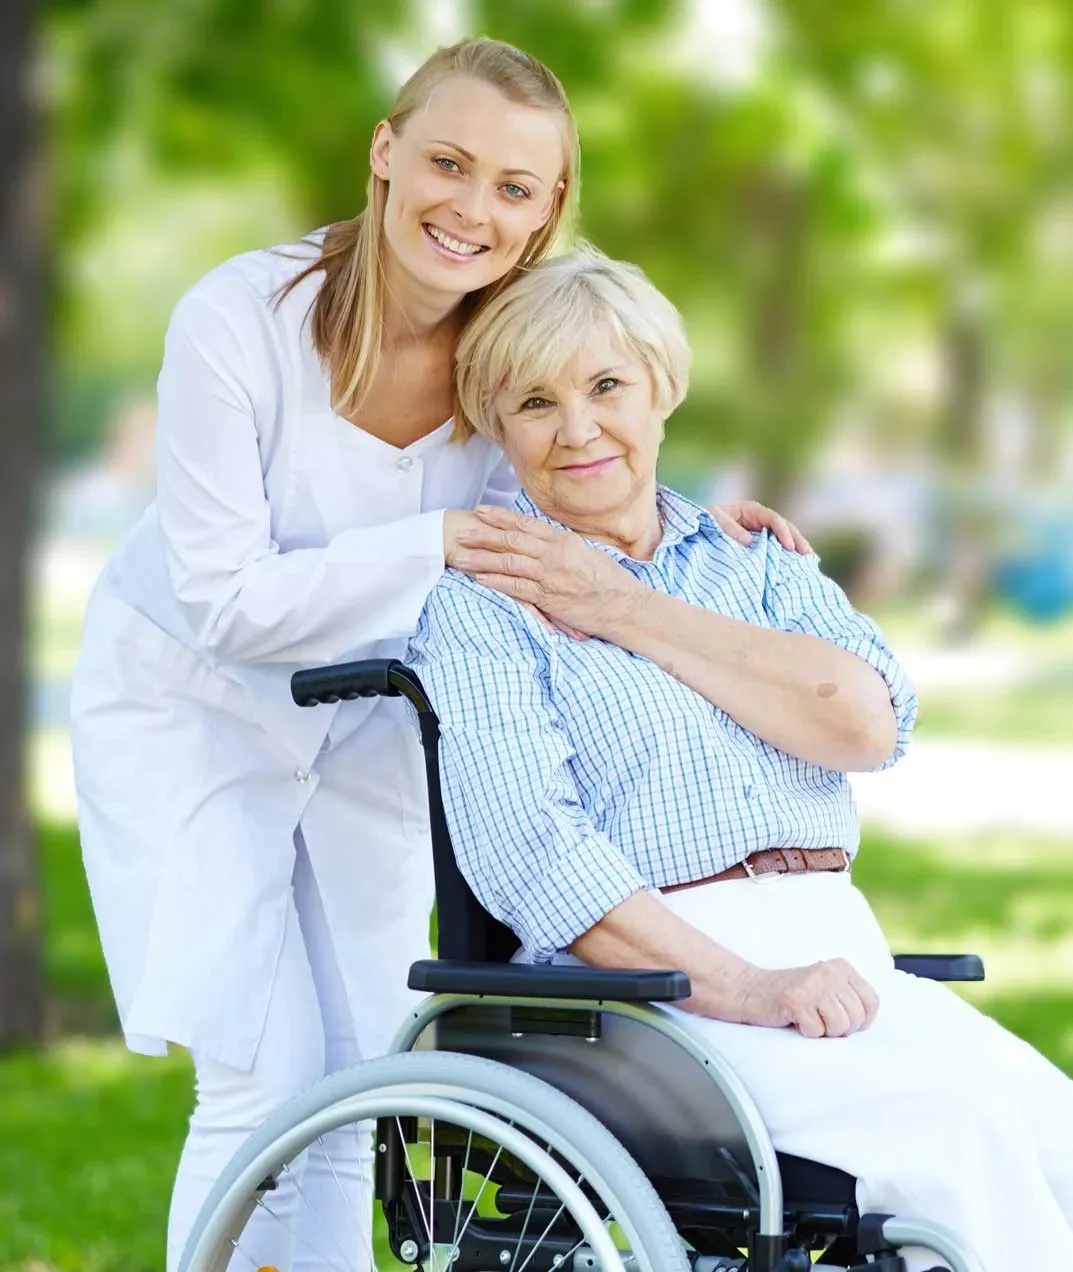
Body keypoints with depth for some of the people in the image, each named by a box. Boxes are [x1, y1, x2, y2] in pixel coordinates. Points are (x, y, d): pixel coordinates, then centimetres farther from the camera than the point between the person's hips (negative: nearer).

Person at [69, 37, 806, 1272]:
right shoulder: (238, 321, -29)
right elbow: (226, 604, -27)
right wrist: (437, 542, -38)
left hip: (370, 726, 5)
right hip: (193, 708, -4)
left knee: (358, 1074, 6)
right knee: (265, 1077, -11)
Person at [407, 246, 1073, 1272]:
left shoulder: (754, 559, 21)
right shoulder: (478, 602, 6)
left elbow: (867, 723, 0)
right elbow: (525, 852, -10)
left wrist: (622, 610, -2)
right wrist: (737, 989, -21)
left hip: (841, 956, 5)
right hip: (645, 985, -5)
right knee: (971, 1135, -29)